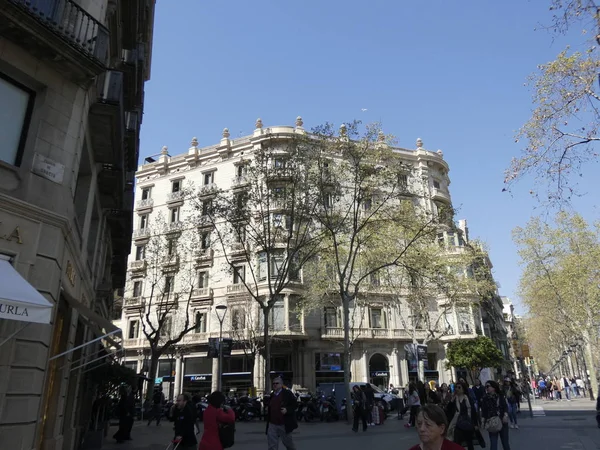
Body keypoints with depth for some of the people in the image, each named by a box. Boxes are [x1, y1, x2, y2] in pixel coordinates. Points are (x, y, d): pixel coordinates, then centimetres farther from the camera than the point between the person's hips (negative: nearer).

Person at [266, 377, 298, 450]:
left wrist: (287, 410, -22)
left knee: (288, 443, 13)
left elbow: (294, 404, -9)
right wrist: (267, 409, 9)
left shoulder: (287, 393, -7)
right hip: (272, 424, 5)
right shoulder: (272, 395, 12)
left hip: (284, 424, -5)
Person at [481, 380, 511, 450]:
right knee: (493, 443, -7)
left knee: (505, 442, 13)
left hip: (502, 421, 1)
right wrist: (483, 421, -6)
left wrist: (505, 415, -18)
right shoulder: (484, 398, 0)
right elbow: (483, 411, 2)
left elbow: (505, 406, -2)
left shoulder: (501, 396, 1)